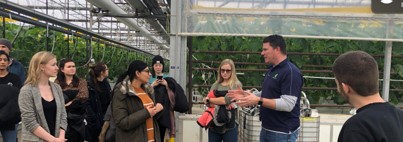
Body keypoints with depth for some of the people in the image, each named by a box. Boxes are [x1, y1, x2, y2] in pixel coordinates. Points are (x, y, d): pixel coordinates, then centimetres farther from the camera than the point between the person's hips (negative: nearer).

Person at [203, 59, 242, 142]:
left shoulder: (236, 85, -3)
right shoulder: (215, 85, 10)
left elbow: (227, 100, -17)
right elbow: (208, 103, 0)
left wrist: (209, 99, -5)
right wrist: (222, 103, -18)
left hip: (229, 126, -4)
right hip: (214, 124, 4)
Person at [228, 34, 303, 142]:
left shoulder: (291, 72, -18)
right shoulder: (271, 69, 12)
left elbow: (287, 104, -25)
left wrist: (259, 100, -27)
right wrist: (246, 95, 7)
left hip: (283, 133, -9)